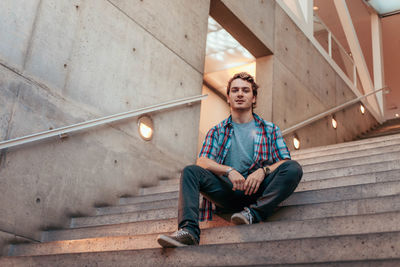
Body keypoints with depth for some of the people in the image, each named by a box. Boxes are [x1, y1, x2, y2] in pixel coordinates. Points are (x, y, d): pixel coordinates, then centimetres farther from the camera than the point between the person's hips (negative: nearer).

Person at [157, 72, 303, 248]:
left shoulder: (270, 129, 18)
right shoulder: (217, 132, 20)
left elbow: (286, 162, 7)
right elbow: (202, 161, 4)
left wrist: (263, 171, -15)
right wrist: (229, 171, -15)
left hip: (258, 190, 0)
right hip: (227, 191, 1)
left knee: (293, 168, -25)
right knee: (190, 171, -22)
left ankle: (253, 213, -35)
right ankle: (188, 231, -37)